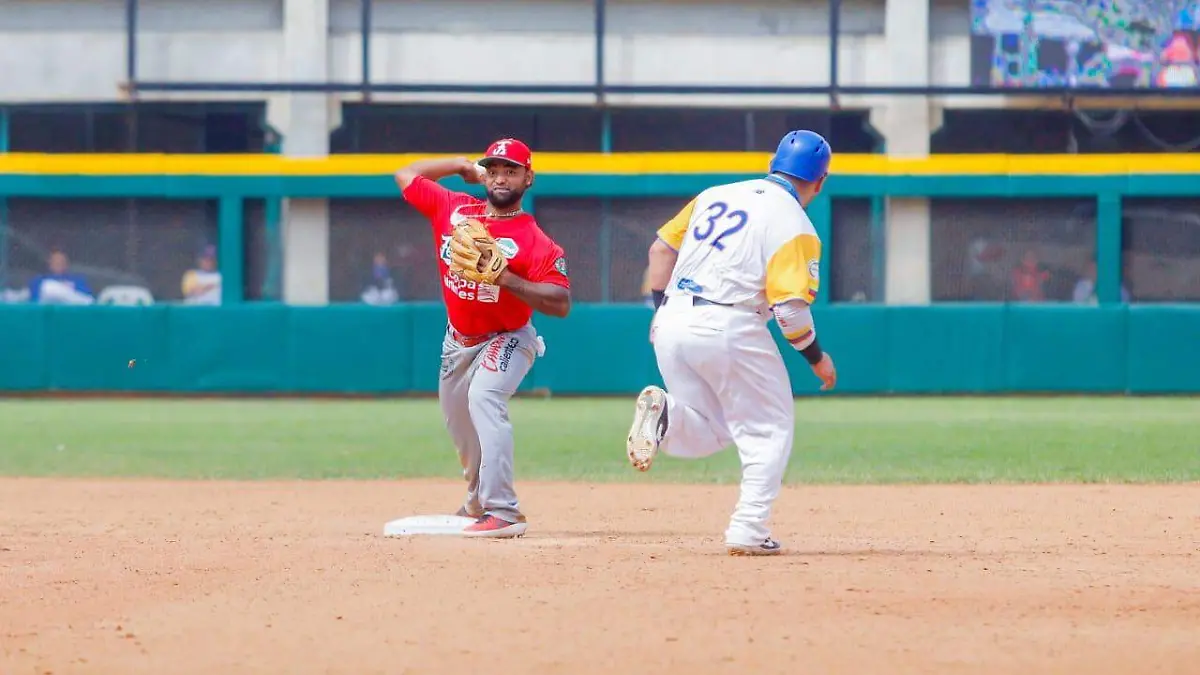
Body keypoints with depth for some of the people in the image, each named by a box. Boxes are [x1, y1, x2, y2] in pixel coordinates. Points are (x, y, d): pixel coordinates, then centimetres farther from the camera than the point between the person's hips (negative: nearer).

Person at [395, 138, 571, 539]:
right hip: (458, 340, 7)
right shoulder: (455, 210, -5)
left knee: (483, 399, -31)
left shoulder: (534, 241, -20)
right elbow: (406, 175, 9)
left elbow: (561, 303, -28)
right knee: (456, 417, 18)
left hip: (507, 340, -7)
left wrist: (506, 278, -36)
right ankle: (478, 503, 42)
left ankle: (503, 513, -37)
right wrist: (464, 166, 3)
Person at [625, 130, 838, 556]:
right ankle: (748, 531, -1)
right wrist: (817, 357, 2)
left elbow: (661, 249, 16)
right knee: (770, 429, 11)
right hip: (728, 326, -6)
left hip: (672, 325, 6)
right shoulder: (794, 226, -6)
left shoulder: (716, 196, 13)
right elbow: (790, 308, -13)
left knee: (709, 433, 19)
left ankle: (664, 413, -13)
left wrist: (661, 308, 23)